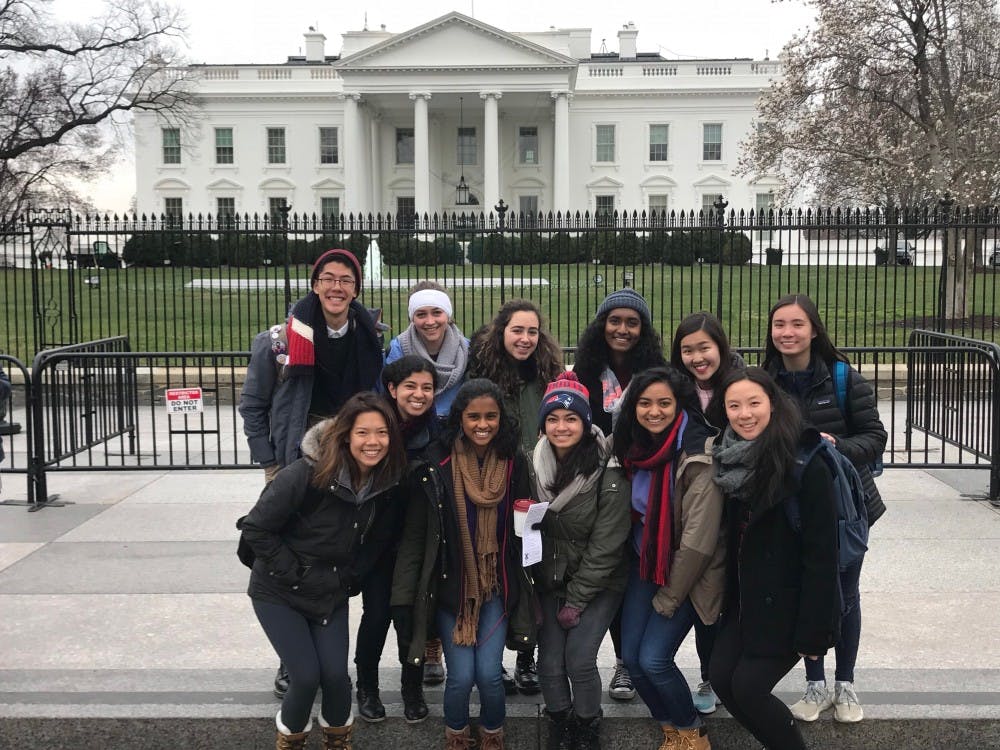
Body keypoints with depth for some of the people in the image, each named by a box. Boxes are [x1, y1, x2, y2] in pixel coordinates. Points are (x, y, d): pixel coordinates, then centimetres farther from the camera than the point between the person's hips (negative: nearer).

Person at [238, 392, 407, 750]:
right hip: (279, 592, -4)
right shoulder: (307, 474, -26)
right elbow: (256, 528, -19)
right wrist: (294, 574, -17)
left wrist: (350, 579, -1)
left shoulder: (388, 484, -10)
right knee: (306, 676, -9)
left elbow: (381, 541, 6)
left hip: (332, 594, 4)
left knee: (335, 674, -6)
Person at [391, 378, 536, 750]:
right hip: (450, 586, -1)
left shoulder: (514, 463, -3)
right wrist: (402, 598, -13)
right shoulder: (435, 465, -12)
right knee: (461, 677, -5)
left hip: (497, 587, 2)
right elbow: (414, 536, -10)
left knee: (489, 674, -6)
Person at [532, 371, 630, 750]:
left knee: (579, 658, -14)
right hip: (550, 580, 4)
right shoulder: (536, 465, -4)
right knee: (549, 662, -3)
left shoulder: (608, 472, -18)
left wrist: (576, 600, -13)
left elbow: (605, 544, -16)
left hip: (598, 583, -3)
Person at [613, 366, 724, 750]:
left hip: (688, 573, -6)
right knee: (631, 657, 2)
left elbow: (699, 535, -21)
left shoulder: (699, 455, -21)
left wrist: (670, 596, -14)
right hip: (644, 564, 6)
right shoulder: (635, 446, 0)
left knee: (653, 659, -11)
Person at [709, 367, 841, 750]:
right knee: (720, 678, 2)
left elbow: (821, 554, -17)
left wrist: (812, 631, -17)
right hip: (744, 599, 6)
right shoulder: (732, 460, 1)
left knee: (747, 688, -8)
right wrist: (728, 598, 8)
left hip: (787, 604, -6)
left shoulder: (806, 466, -18)